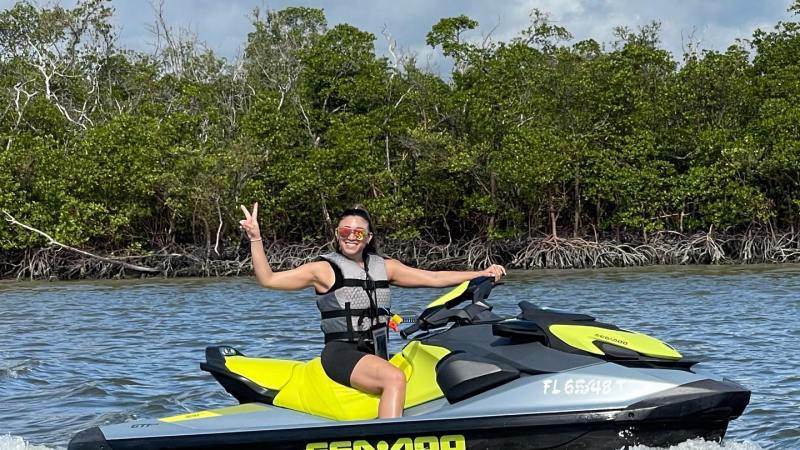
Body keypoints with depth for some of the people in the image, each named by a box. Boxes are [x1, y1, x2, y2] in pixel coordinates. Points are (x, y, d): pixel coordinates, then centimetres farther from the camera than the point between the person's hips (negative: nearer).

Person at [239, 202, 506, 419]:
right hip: (340, 353, -6)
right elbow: (268, 279, -1)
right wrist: (255, 239, -13)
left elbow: (434, 278, 18)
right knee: (394, 378, -34)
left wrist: (483, 274, 14)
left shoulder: (384, 267, 16)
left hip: (376, 355, 6)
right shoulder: (324, 269, 2)